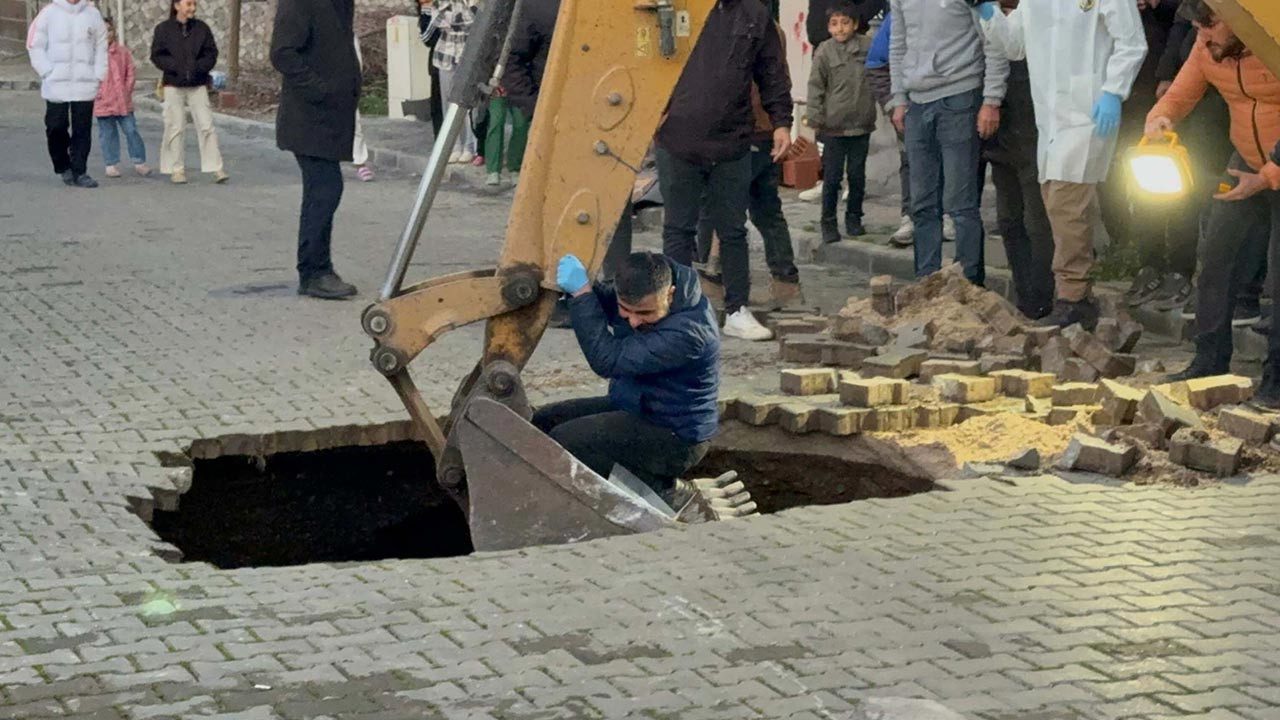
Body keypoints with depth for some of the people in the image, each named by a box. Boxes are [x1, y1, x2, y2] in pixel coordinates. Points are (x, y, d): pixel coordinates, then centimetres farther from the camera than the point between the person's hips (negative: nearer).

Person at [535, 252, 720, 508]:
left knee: (562, 442, -21)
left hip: (674, 438, -10)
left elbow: (608, 360, -32)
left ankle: (664, 492, -8)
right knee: (542, 422, 5)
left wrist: (581, 291, -29)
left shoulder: (688, 331, -32)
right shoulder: (639, 293, -7)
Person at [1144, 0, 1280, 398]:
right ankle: (1210, 361, 10)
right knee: (1216, 256, 2)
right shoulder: (1208, 49, -8)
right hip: (1245, 164, 6)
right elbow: (1180, 96, 2)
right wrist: (1160, 119, -21)